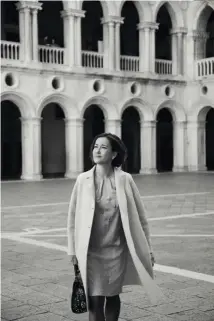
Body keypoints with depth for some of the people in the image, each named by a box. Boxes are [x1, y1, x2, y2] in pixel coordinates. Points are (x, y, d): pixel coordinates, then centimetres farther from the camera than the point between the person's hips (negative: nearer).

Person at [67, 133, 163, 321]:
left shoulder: (125, 179, -6)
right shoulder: (83, 180, -4)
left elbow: (139, 216, -1)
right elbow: (73, 216, 2)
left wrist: (147, 249, 0)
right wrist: (73, 249, 4)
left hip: (116, 250, 0)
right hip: (90, 251, 0)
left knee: (112, 296, 13)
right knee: (95, 300, -1)